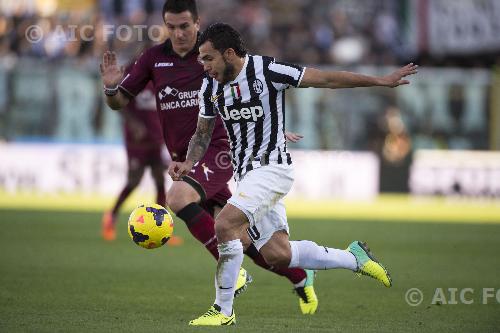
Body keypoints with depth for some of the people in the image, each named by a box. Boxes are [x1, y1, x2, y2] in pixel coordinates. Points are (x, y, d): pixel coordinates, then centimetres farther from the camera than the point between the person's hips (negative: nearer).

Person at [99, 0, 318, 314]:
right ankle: (301, 277, 22)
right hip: (184, 157, 4)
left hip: (218, 149, -4)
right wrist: (111, 88, -15)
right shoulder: (154, 58, 4)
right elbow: (120, 102, 7)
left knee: (178, 197, -31)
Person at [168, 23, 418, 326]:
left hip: (272, 167, -7)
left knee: (225, 224, -24)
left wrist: (382, 81, -8)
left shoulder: (266, 70, -15)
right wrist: (189, 163, -4)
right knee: (277, 255, 4)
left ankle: (223, 310, -12)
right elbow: (203, 134, 17)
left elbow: (326, 79, -10)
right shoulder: (210, 87, 3)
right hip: (246, 175, 7)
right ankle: (354, 258, 24)